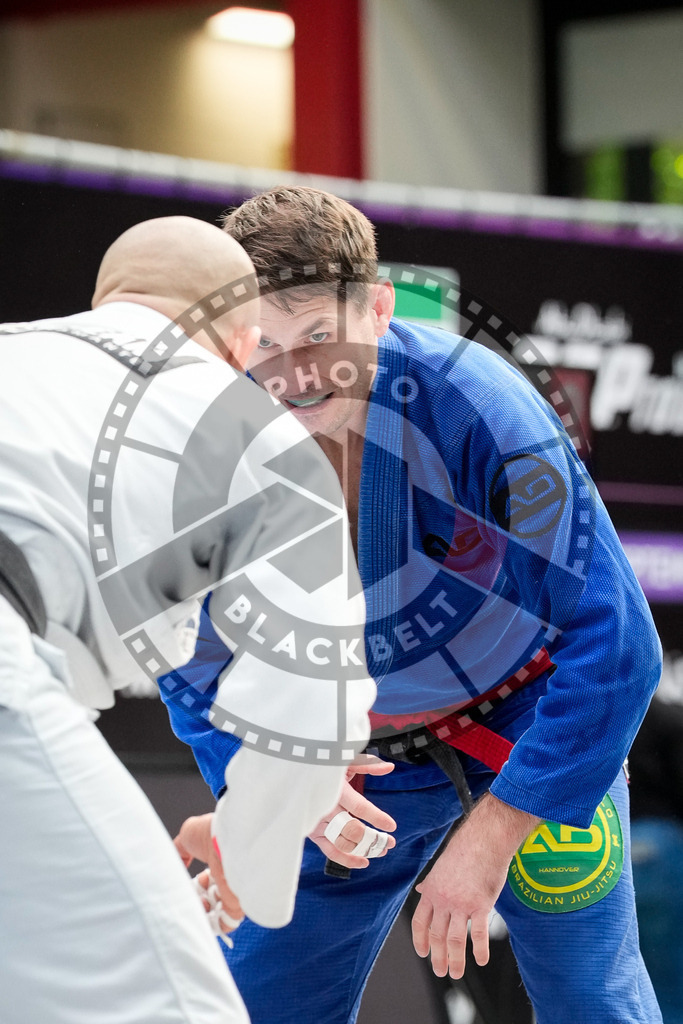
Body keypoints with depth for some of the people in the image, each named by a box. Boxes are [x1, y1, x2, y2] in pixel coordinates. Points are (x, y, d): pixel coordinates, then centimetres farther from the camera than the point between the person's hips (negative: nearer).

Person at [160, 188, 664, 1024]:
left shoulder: (474, 405, -31)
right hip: (361, 756, 3)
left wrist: (491, 835, -29)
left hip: (531, 724, -3)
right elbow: (197, 672, -5)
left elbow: (614, 648, -28)